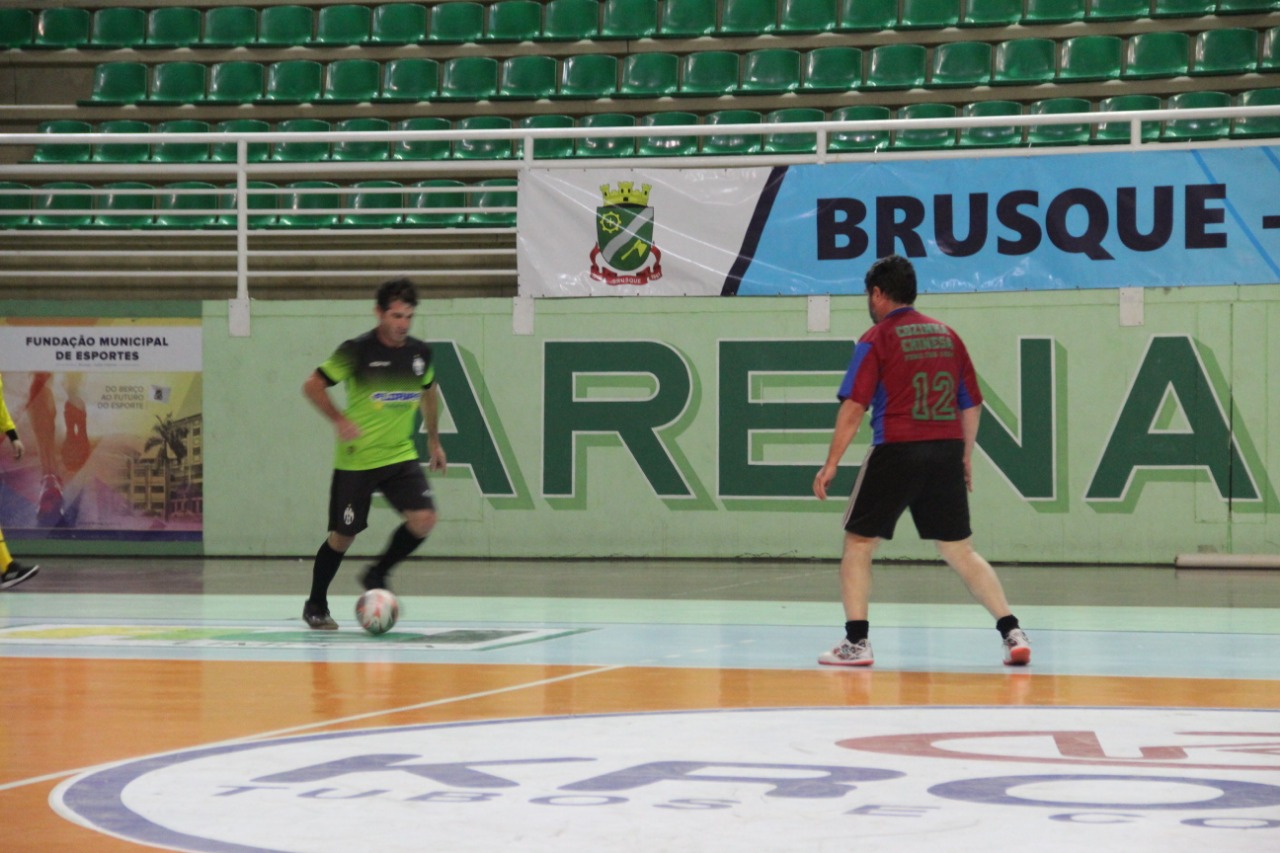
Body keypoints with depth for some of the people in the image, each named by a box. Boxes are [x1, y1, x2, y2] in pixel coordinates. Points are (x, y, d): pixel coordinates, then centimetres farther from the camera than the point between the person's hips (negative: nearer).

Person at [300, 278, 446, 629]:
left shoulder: (420, 353, 1)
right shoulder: (357, 350, -13)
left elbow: (429, 391, 21)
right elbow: (312, 385, -9)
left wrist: (434, 440, 23)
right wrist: (339, 420, -24)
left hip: (401, 456, 4)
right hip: (356, 460, -4)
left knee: (424, 519, -15)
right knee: (343, 535, 1)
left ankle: (378, 575, 9)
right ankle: (315, 605, 22)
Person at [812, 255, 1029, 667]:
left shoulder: (877, 339, -2)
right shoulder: (947, 336, 12)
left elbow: (853, 407, -8)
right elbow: (971, 404, 14)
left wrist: (831, 464, -5)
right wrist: (965, 457, 25)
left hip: (896, 452, -4)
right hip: (947, 453, 4)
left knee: (858, 544, 9)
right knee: (960, 552, 12)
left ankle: (856, 641, 4)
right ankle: (1012, 632, 4)